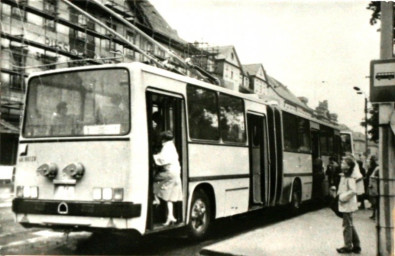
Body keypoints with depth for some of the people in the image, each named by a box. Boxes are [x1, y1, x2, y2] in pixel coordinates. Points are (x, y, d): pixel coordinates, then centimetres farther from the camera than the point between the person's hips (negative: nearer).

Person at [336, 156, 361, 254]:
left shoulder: (349, 178, -18)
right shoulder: (344, 176, 9)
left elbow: (353, 191, -28)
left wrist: (343, 197, -21)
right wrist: (339, 193, 8)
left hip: (348, 205, -9)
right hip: (345, 205, 9)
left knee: (347, 225, 1)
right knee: (350, 225, 16)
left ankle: (348, 246, 11)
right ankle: (356, 246, 25)